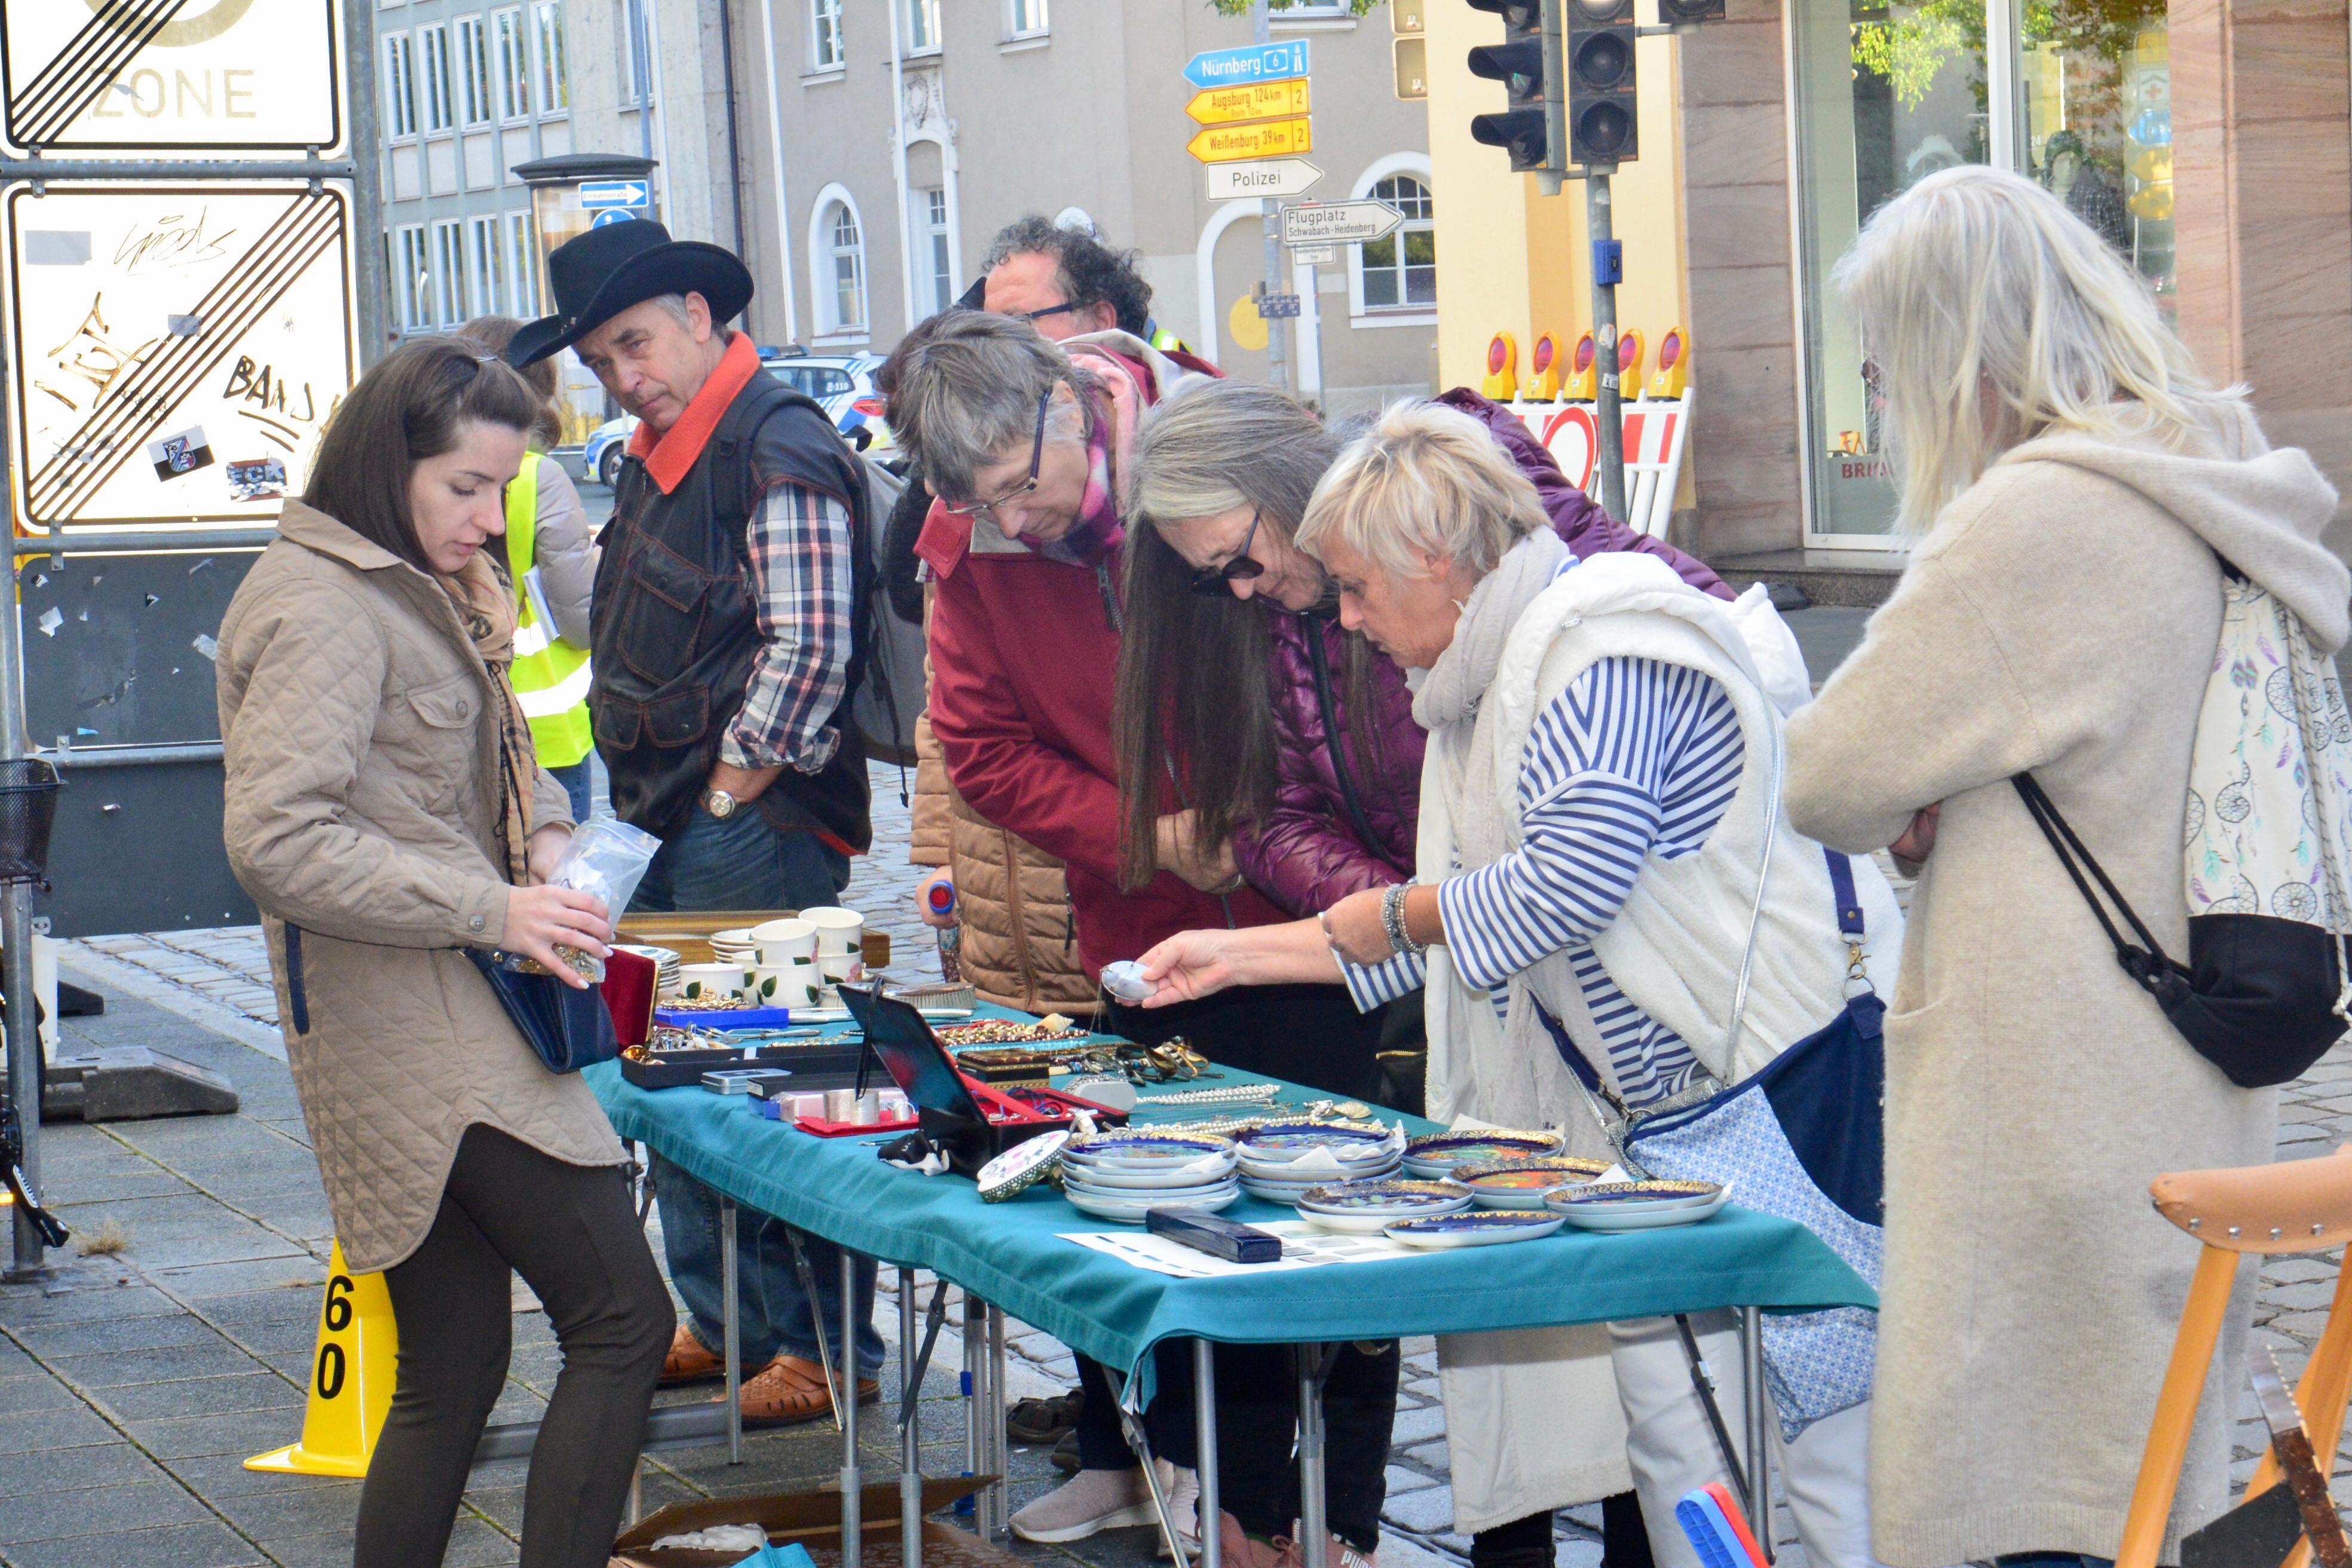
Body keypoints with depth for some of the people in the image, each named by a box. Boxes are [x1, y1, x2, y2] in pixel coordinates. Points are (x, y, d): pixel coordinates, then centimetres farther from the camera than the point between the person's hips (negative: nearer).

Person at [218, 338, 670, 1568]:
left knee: (451, 1374, 11)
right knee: (622, 1321, -12)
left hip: (448, 1021, 10)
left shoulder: (416, 591, 19)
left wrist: (545, 832, 8)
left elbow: (489, 764, 32)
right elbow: (274, 841, -22)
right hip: (418, 1031, -10)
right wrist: (490, 909, -22)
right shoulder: (320, 607, -13)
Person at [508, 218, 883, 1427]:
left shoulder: (780, 450, -12)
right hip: (673, 826, 10)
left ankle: (825, 1350, -1)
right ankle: (724, 1323, 23)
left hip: (758, 827, -10)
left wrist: (727, 796, -14)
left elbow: (809, 654, -18)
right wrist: (647, 804, 14)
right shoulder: (653, 458, 17)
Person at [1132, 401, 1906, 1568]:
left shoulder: (1604, 648, -14)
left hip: (1798, 1071, -10)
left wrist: (1387, 914, -4)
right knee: (1668, 1424, 5)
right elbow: (1475, 928, 23)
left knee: (1809, 1441, -9)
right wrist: (1242, 955, 24)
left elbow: (1568, 882, -21)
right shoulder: (1496, 671, 18)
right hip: (1676, 1109, 10)